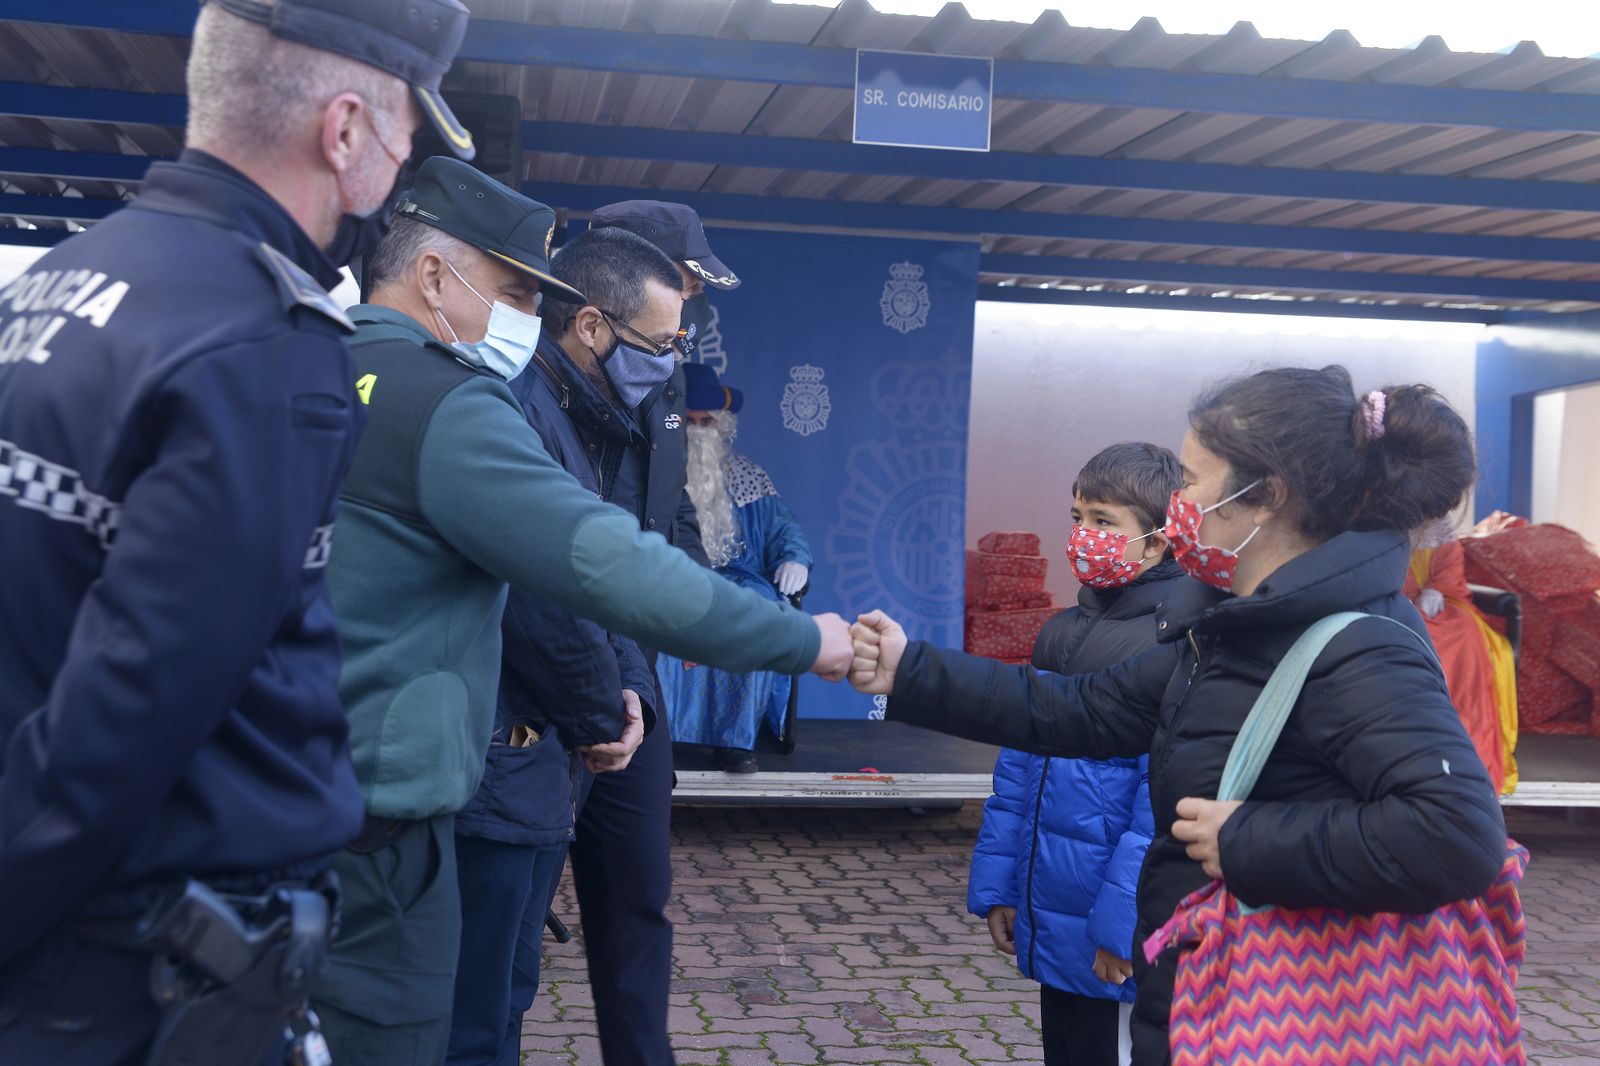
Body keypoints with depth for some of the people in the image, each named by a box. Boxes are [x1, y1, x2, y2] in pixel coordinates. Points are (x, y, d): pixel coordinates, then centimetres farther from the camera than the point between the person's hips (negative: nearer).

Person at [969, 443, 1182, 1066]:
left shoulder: (1176, 649, -17)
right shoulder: (1062, 635, 7)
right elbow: (1017, 769, 10)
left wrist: (1121, 924, -20)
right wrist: (996, 886, 8)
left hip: (1118, 944, -7)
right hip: (1050, 925, 7)